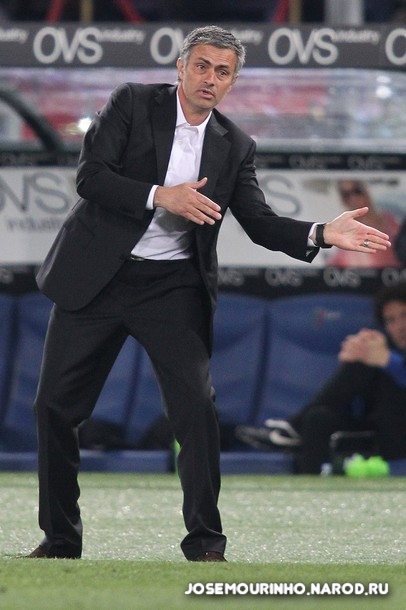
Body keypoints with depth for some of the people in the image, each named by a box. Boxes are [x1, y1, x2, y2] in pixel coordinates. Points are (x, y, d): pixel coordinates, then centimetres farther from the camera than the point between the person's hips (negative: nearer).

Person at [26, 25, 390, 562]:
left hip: (171, 286, 1)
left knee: (196, 406, -11)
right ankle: (60, 538, 17)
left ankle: (205, 542, -3)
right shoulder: (134, 103, -3)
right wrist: (160, 196, -22)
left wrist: (322, 234, -14)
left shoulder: (234, 147, 6)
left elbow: (261, 222, 2)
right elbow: (91, 175, -11)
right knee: (56, 406, 3)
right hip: (97, 276, -1)